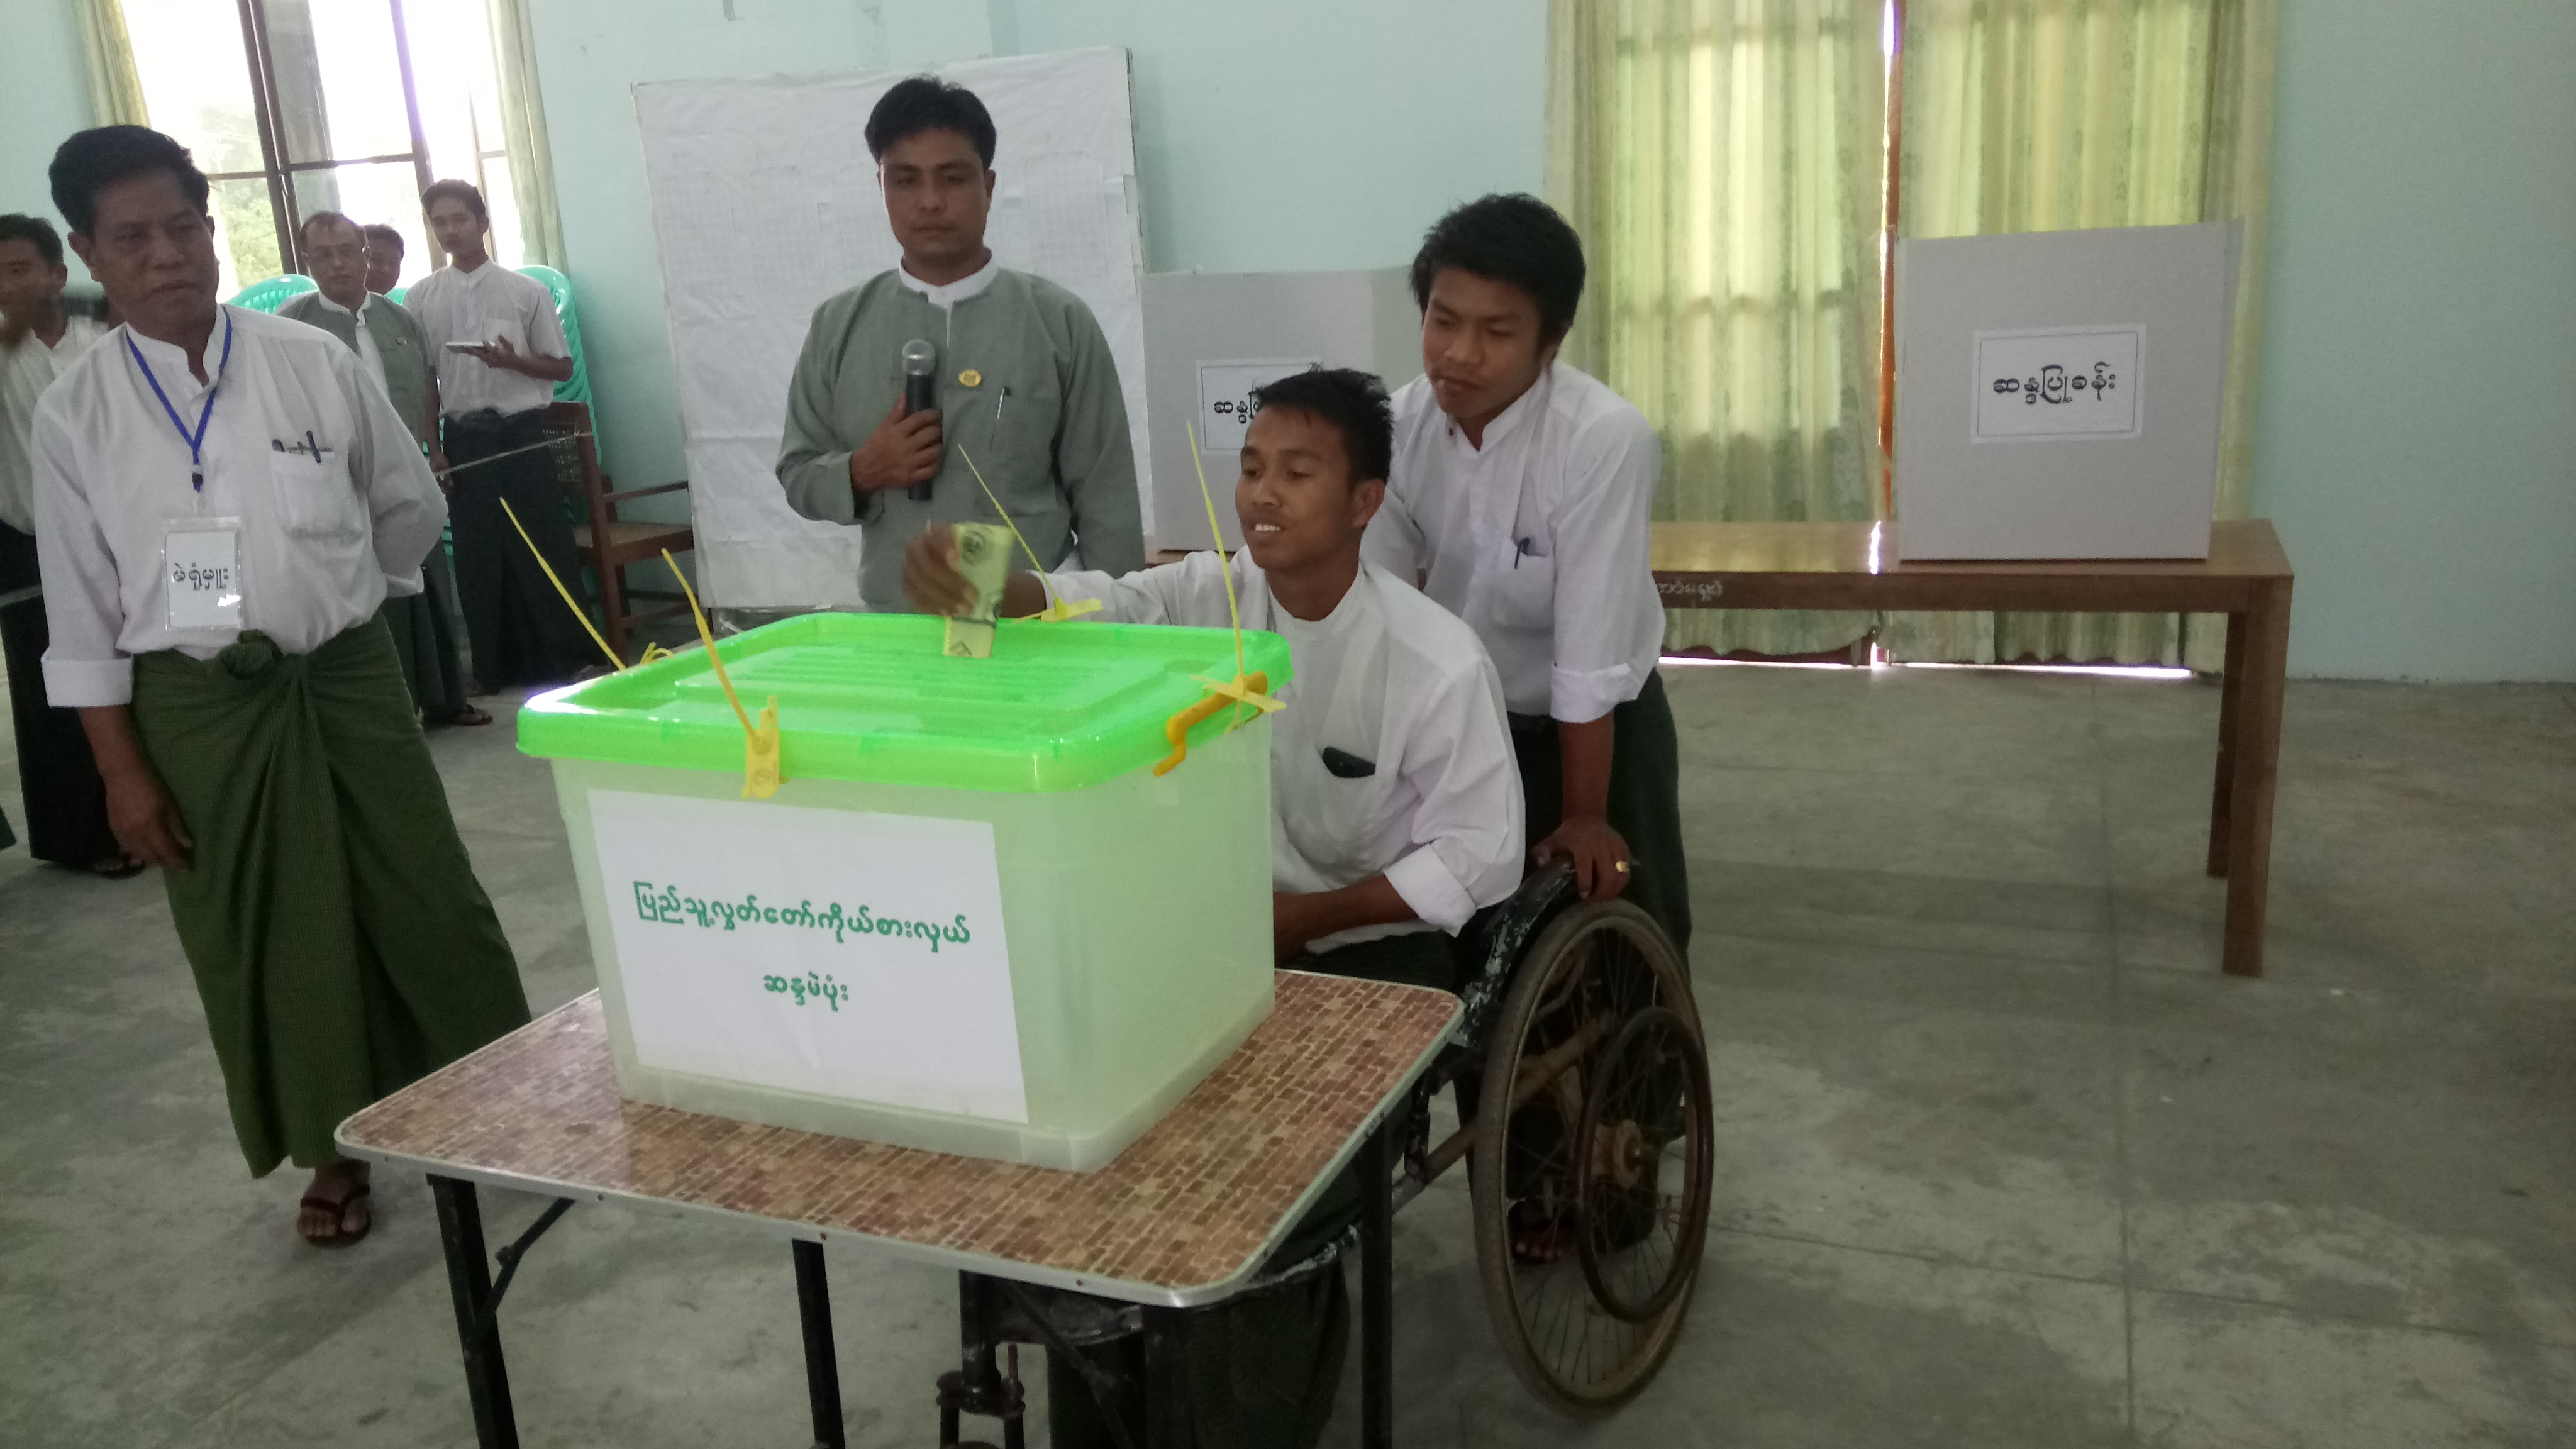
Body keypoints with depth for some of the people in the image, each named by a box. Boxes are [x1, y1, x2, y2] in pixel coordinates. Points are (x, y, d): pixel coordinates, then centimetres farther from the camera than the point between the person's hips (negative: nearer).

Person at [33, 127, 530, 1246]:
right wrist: (123, 769, -3)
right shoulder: (76, 412, -3)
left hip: (348, 680, 0)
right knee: (263, 942, 10)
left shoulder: (315, 364, -4)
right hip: (196, 707, 0)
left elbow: (411, 508, 10)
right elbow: (83, 609, -1)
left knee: (427, 902, 7)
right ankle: (333, 1150, 27)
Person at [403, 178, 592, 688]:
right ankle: (498, 668, 16)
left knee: (544, 547, 0)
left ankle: (564, 660, 11)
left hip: (522, 434, -2)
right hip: (465, 438, 2)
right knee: (478, 556, 6)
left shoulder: (527, 291, 1)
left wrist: (512, 360, -15)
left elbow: (561, 368, 4)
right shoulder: (421, 298, 5)